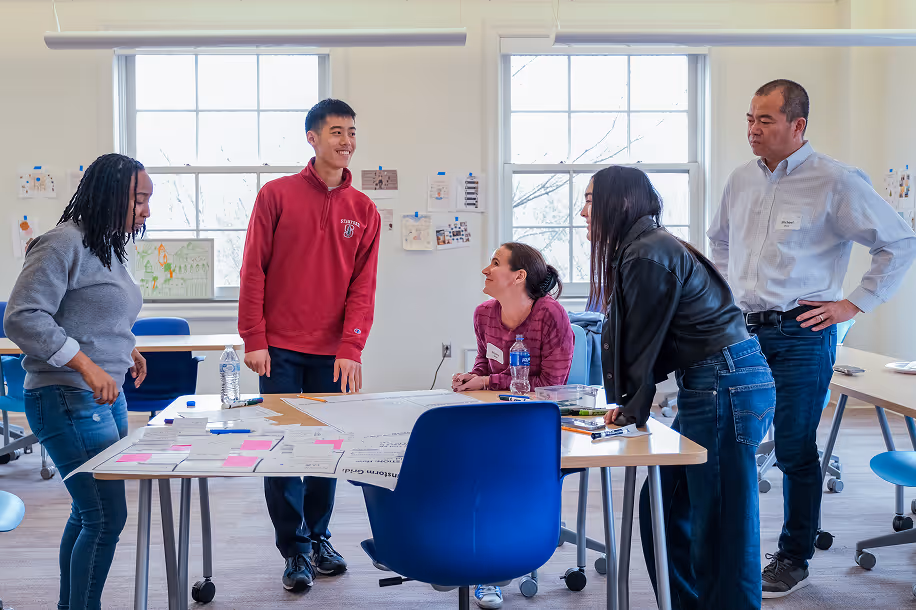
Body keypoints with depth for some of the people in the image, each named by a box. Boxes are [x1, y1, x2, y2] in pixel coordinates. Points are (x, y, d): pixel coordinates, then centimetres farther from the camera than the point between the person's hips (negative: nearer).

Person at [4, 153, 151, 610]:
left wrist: (125, 348, 11)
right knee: (107, 516, -8)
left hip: (107, 398, 10)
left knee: (88, 512, 16)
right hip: (68, 401, -10)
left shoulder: (107, 248, 15)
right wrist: (87, 366, -24)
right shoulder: (64, 244, -14)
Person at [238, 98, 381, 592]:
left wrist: (350, 349, -7)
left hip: (332, 352, 2)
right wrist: (253, 339, -6)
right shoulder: (276, 195, 0)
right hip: (280, 349, -2)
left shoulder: (364, 210, 6)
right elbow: (253, 270, -1)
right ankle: (295, 549, 13)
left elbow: (363, 286, 2)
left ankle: (319, 538, 26)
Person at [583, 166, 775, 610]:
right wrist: (627, 403, 12)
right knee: (663, 507, 15)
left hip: (724, 386, -10)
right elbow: (640, 340, 18)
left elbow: (646, 340, -11)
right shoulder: (641, 248, 16)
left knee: (720, 523, -3)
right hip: (707, 386, 10)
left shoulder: (648, 255, -15)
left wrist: (634, 409, 0)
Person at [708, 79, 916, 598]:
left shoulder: (835, 182, -8)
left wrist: (854, 304, -8)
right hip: (742, 331, 6)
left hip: (800, 336, -5)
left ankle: (794, 560, 19)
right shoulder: (742, 180, 10)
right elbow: (720, 240, 28)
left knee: (796, 451, 3)